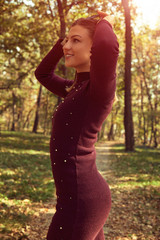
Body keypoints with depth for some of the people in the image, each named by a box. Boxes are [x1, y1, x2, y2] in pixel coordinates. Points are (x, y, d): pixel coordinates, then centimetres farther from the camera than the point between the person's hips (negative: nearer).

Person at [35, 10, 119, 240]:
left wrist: (103, 23, -13)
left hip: (82, 198, -9)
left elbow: (107, 45, -37)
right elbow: (43, 73, 25)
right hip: (78, 193, 9)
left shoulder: (100, 88, -16)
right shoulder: (74, 88, 10)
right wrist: (65, 38, 13)